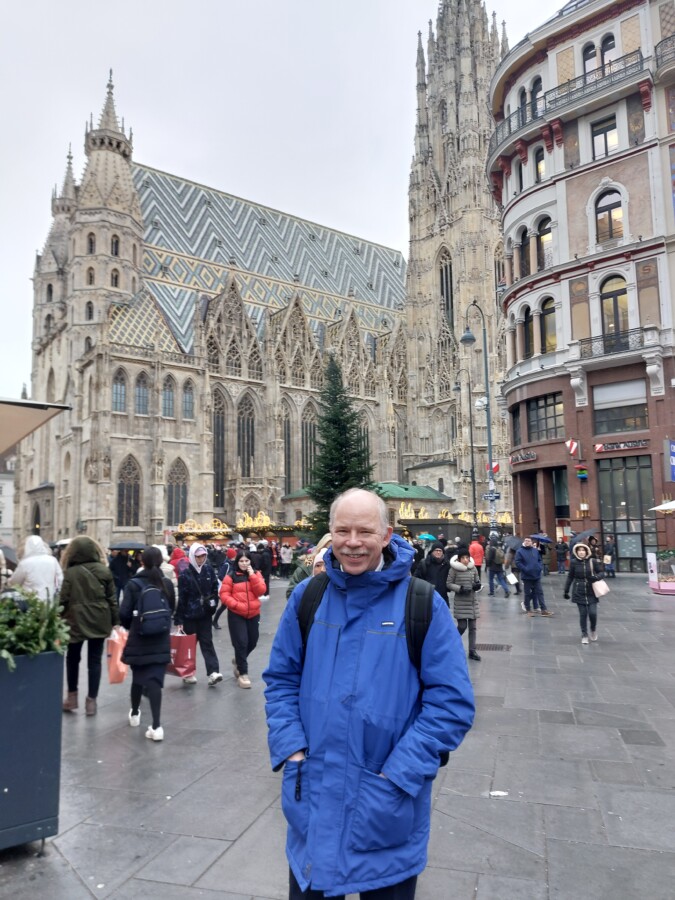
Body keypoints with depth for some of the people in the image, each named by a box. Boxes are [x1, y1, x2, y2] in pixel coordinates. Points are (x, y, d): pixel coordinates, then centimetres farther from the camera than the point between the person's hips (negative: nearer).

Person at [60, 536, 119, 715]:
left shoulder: (70, 572, -8)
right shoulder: (104, 570, 0)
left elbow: (64, 599, -7)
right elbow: (112, 598, 1)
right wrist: (114, 620, 7)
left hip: (76, 621, -2)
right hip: (99, 621, 2)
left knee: (72, 659, 18)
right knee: (95, 660, 7)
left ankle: (72, 697, 23)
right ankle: (91, 700, 8)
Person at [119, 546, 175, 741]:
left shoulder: (134, 584, -10)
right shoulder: (167, 583, -1)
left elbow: (124, 613, -12)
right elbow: (172, 609, 9)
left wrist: (129, 626, 9)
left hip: (138, 639, -1)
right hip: (161, 640, 1)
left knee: (138, 677, 18)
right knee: (155, 679, -1)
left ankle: (134, 713, 39)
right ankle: (156, 725, -10)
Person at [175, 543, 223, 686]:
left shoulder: (209, 570, -1)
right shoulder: (185, 574, -12)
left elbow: (214, 588, 10)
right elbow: (181, 598, -13)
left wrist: (213, 604, 0)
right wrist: (178, 619, -13)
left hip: (205, 614, 3)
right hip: (190, 615, -3)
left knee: (207, 642, 1)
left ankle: (213, 673, -5)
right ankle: (188, 673, 21)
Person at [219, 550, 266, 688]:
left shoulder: (256, 574, 5)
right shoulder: (231, 576, -5)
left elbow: (261, 591, -8)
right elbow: (224, 595, -8)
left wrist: (252, 575, -14)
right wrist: (236, 605, -19)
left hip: (253, 614, 4)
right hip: (236, 615, -4)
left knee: (252, 642, 12)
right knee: (241, 643, -7)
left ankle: (238, 661, 40)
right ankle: (243, 673, 7)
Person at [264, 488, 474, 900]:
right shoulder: (307, 596, -2)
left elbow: (452, 702, -11)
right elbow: (282, 678, 7)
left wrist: (398, 775, -15)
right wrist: (292, 749, -4)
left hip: (386, 807, -2)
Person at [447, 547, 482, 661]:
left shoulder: (473, 568, 2)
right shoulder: (454, 569, -9)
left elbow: (477, 581, 14)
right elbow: (449, 584, -5)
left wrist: (478, 585, -8)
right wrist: (460, 588, -18)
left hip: (472, 601, 4)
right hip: (460, 602, -4)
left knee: (472, 627, 6)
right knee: (462, 626, -5)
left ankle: (472, 651, 16)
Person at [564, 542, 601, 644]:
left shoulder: (592, 561, -7)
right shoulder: (574, 562, -6)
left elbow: (600, 573, 5)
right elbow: (570, 577, 3)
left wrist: (596, 577, -18)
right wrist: (566, 590, 5)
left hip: (591, 592, 0)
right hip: (579, 592, 0)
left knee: (592, 613, -6)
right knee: (583, 614, 3)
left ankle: (593, 629, 25)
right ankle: (584, 635, 19)